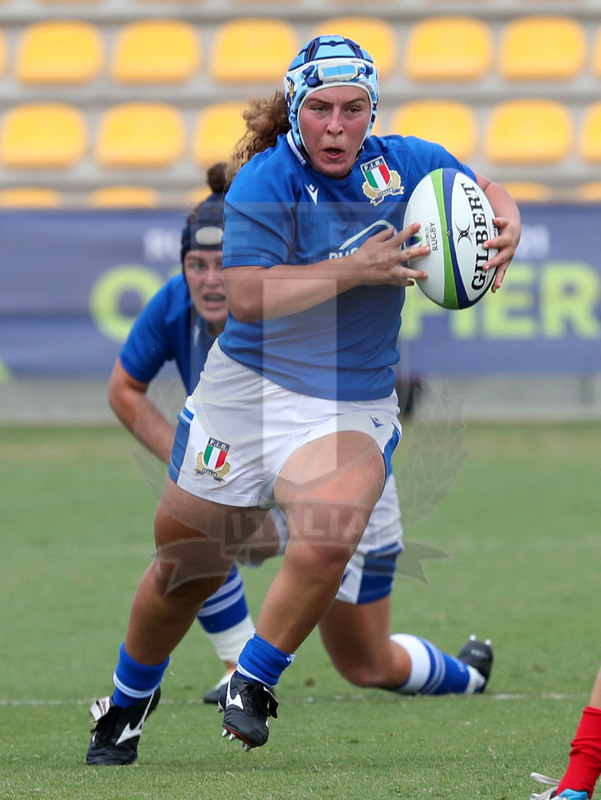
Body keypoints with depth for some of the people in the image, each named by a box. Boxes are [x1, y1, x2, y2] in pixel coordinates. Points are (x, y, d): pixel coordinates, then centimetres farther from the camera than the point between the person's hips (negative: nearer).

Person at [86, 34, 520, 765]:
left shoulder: (403, 164, -1)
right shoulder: (265, 182, -14)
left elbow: (481, 191, 17)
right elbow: (246, 296, -24)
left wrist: (504, 226, -7)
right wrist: (356, 269, -28)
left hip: (352, 407, 1)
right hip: (246, 390, -1)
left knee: (327, 541, -29)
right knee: (182, 569, 10)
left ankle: (252, 685, -7)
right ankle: (129, 703, 37)